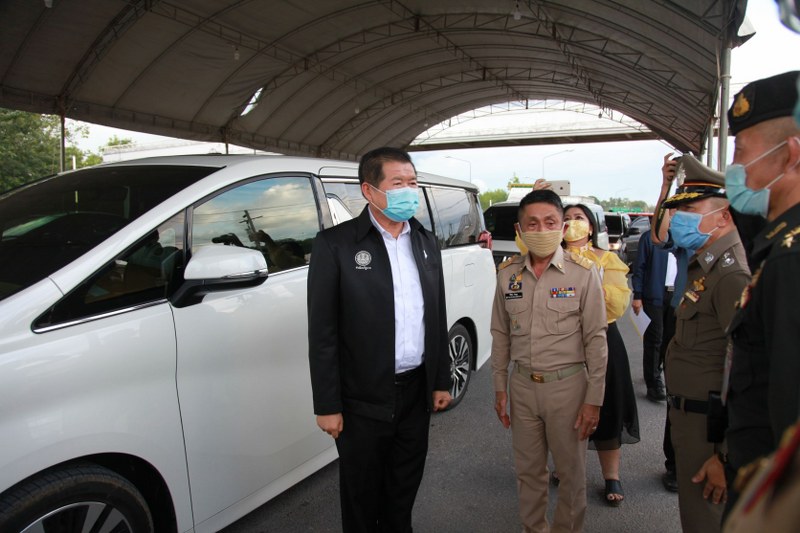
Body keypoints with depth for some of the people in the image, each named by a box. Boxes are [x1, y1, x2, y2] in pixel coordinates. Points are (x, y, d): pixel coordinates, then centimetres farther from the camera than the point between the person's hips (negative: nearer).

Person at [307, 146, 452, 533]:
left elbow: (437, 319, 11)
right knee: (363, 497, 14)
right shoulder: (335, 243, -12)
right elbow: (322, 333, -12)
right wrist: (327, 405, -12)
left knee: (403, 492, 21)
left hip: (417, 393, 5)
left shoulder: (426, 242, 6)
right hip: (364, 400, -5)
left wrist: (441, 381, 11)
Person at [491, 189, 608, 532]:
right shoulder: (507, 274, 1)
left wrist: (594, 399, -7)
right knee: (528, 469, 17)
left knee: (571, 470, 12)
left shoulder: (583, 273, -9)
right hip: (521, 385, 3)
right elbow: (500, 334, 8)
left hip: (567, 385, -3)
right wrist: (500, 387, 7)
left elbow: (595, 338, -7)